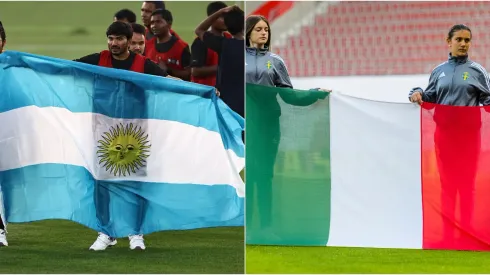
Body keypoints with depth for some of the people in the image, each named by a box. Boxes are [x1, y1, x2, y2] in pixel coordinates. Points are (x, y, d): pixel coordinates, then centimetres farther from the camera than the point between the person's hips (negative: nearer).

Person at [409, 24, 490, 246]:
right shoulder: (439, 71, 11)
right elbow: (430, 98, 15)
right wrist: (418, 94, -5)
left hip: (469, 134, -2)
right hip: (444, 133, 2)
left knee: (467, 184, 1)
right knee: (447, 184, 5)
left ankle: (466, 232, 6)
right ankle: (447, 234, 10)